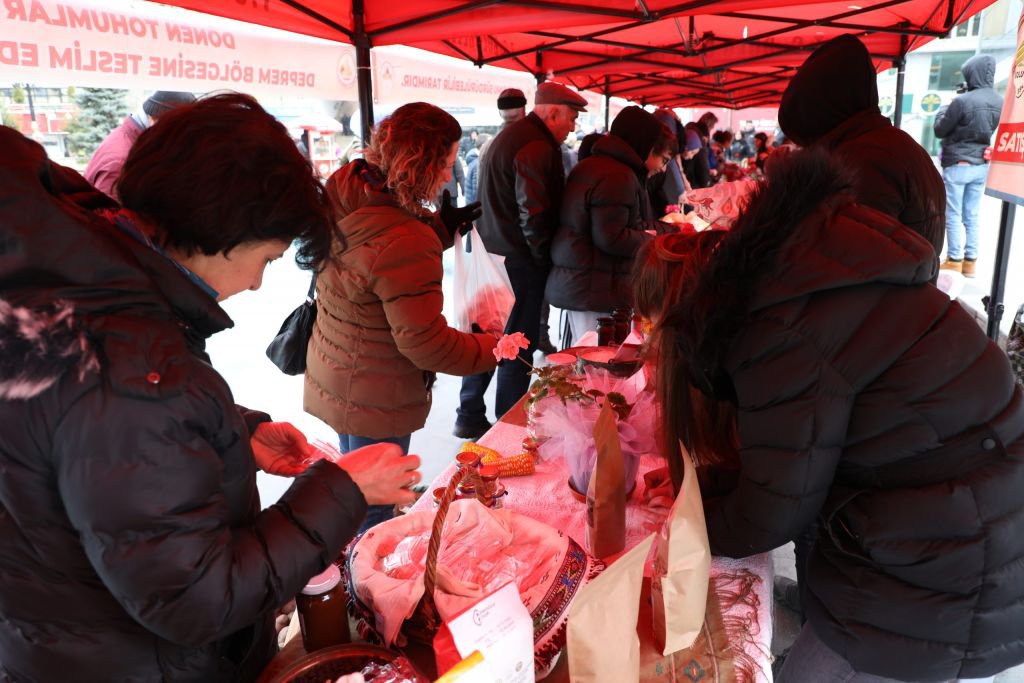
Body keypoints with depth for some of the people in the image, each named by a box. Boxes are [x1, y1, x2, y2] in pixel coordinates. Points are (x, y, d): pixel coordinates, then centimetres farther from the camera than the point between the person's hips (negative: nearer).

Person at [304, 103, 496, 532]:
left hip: (333, 379, 9)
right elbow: (426, 344, -28)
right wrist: (497, 348, -14)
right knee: (373, 514, 13)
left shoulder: (344, 198, -6)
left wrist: (440, 227, 5)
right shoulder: (405, 243, -34)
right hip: (377, 403, -9)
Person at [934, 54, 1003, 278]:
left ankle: (954, 261, 4)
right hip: (982, 165, 6)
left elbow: (940, 130, -8)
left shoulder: (962, 101, -18)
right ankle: (970, 261, 15)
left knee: (953, 215, 1)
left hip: (957, 164, -6)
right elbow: (991, 129, 16)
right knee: (972, 215, 11)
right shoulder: (999, 102, 3)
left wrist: (943, 111, 12)